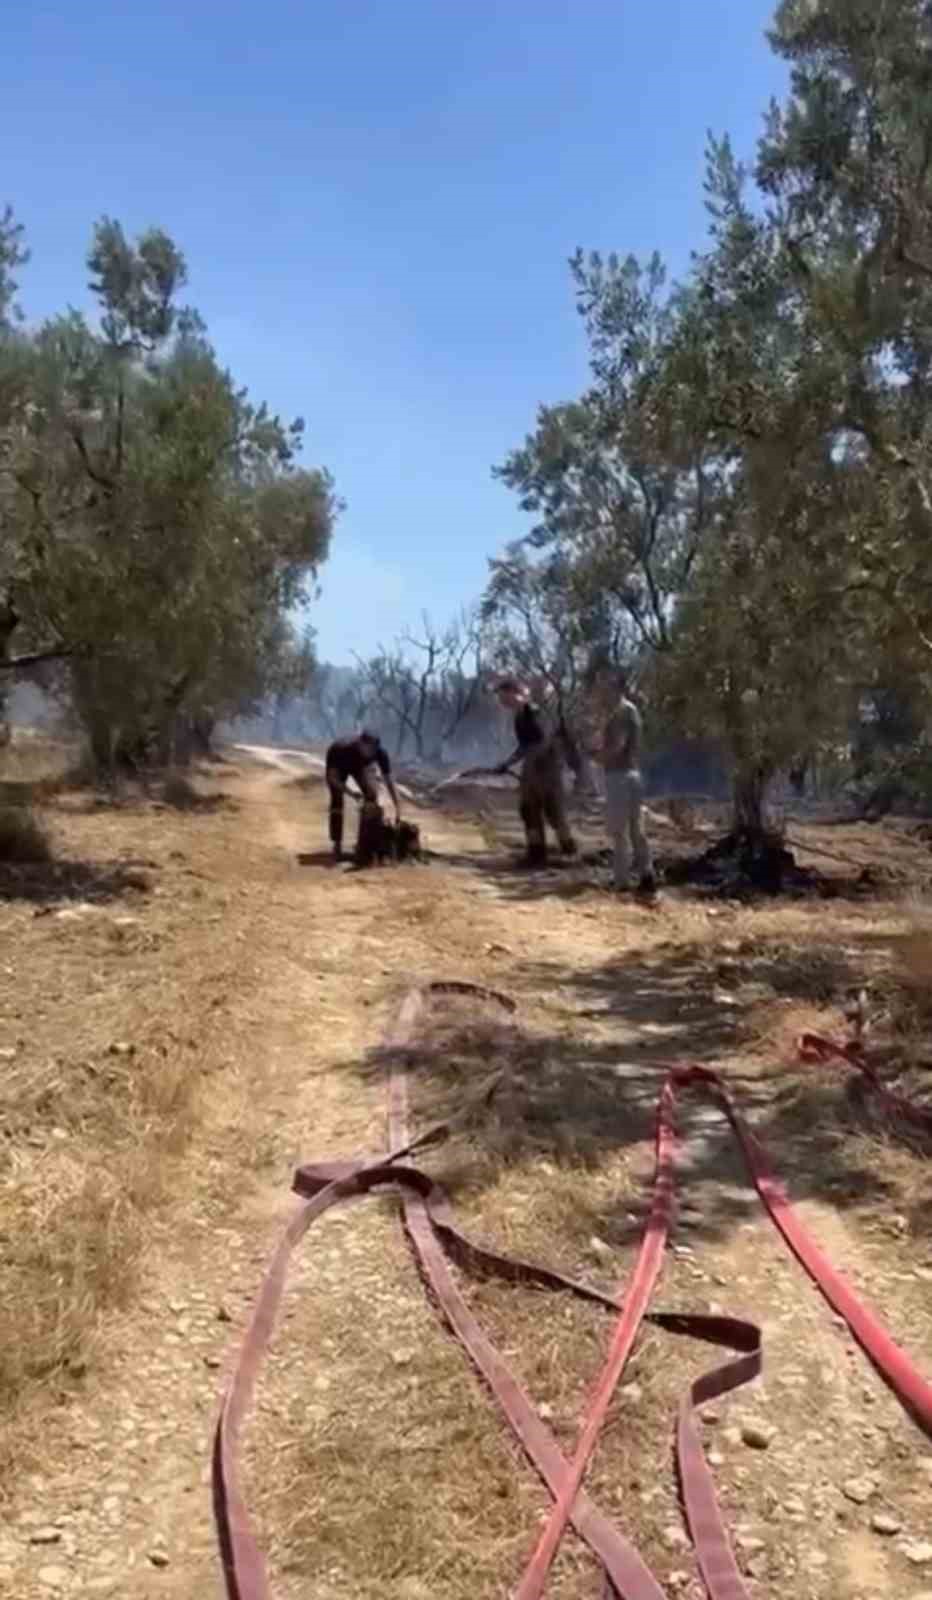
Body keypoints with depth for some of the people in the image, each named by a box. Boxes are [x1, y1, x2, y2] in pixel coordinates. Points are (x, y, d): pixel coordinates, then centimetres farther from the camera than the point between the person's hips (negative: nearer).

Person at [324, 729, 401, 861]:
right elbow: (332, 776, -33)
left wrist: (398, 809, -36)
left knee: (372, 796, -13)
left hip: (361, 765, 3)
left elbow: (388, 781, -30)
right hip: (338, 765, -3)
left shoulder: (380, 752, -35)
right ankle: (337, 846, -8)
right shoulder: (342, 748, -43)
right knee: (337, 800, -15)